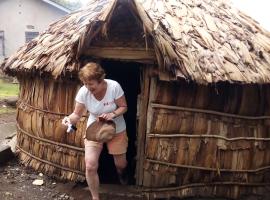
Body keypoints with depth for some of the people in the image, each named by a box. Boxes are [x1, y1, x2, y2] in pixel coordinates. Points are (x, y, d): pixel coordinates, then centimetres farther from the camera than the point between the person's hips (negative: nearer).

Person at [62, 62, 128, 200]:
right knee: (90, 166, -11)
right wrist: (69, 118, -35)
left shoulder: (114, 86, -26)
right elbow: (77, 114, -13)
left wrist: (113, 114, -32)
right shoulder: (83, 92, -21)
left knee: (120, 164, 15)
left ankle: (121, 173, 58)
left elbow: (123, 107, -13)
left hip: (116, 130, 0)